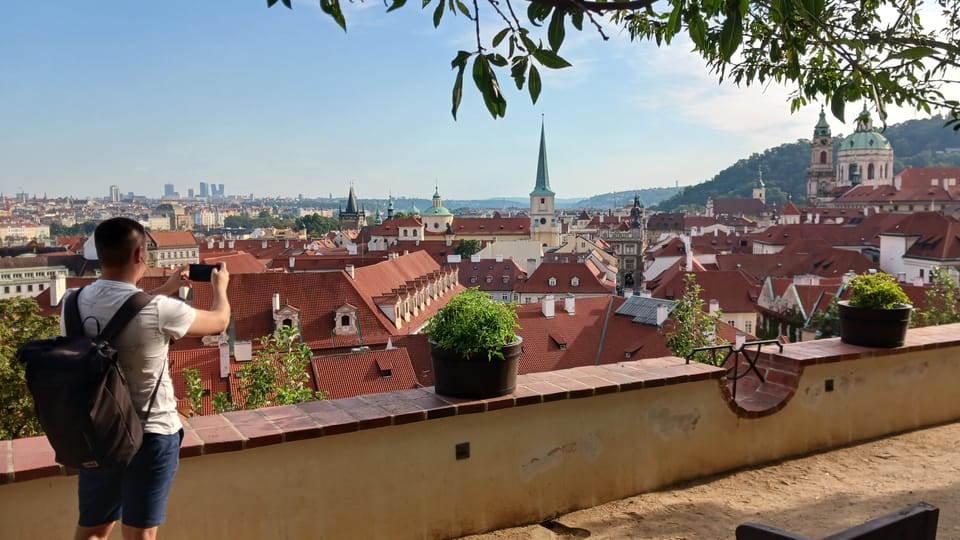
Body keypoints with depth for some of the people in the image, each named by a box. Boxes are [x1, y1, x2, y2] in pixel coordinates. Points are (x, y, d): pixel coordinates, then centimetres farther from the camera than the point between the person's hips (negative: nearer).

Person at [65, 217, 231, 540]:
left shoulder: (74, 303, -7)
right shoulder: (159, 310, -24)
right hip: (151, 434, -5)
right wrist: (220, 286, 15)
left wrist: (164, 290, 26)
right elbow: (219, 321, -5)